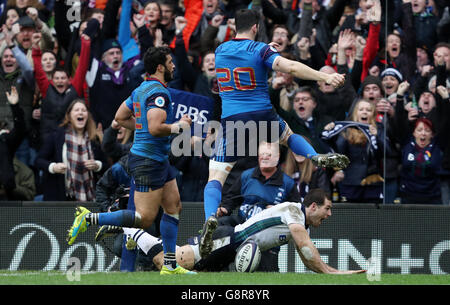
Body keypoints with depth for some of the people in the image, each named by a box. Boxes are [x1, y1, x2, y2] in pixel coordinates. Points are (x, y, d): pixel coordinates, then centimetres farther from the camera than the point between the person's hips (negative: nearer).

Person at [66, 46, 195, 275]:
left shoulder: (142, 89, 12)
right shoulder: (159, 93, -18)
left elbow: (120, 117, 20)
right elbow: (155, 128, -29)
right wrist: (179, 126, -13)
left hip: (159, 161, 11)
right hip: (148, 161, -11)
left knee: (174, 207, 13)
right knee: (145, 218, -11)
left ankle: (170, 265, 16)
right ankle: (89, 219, -9)